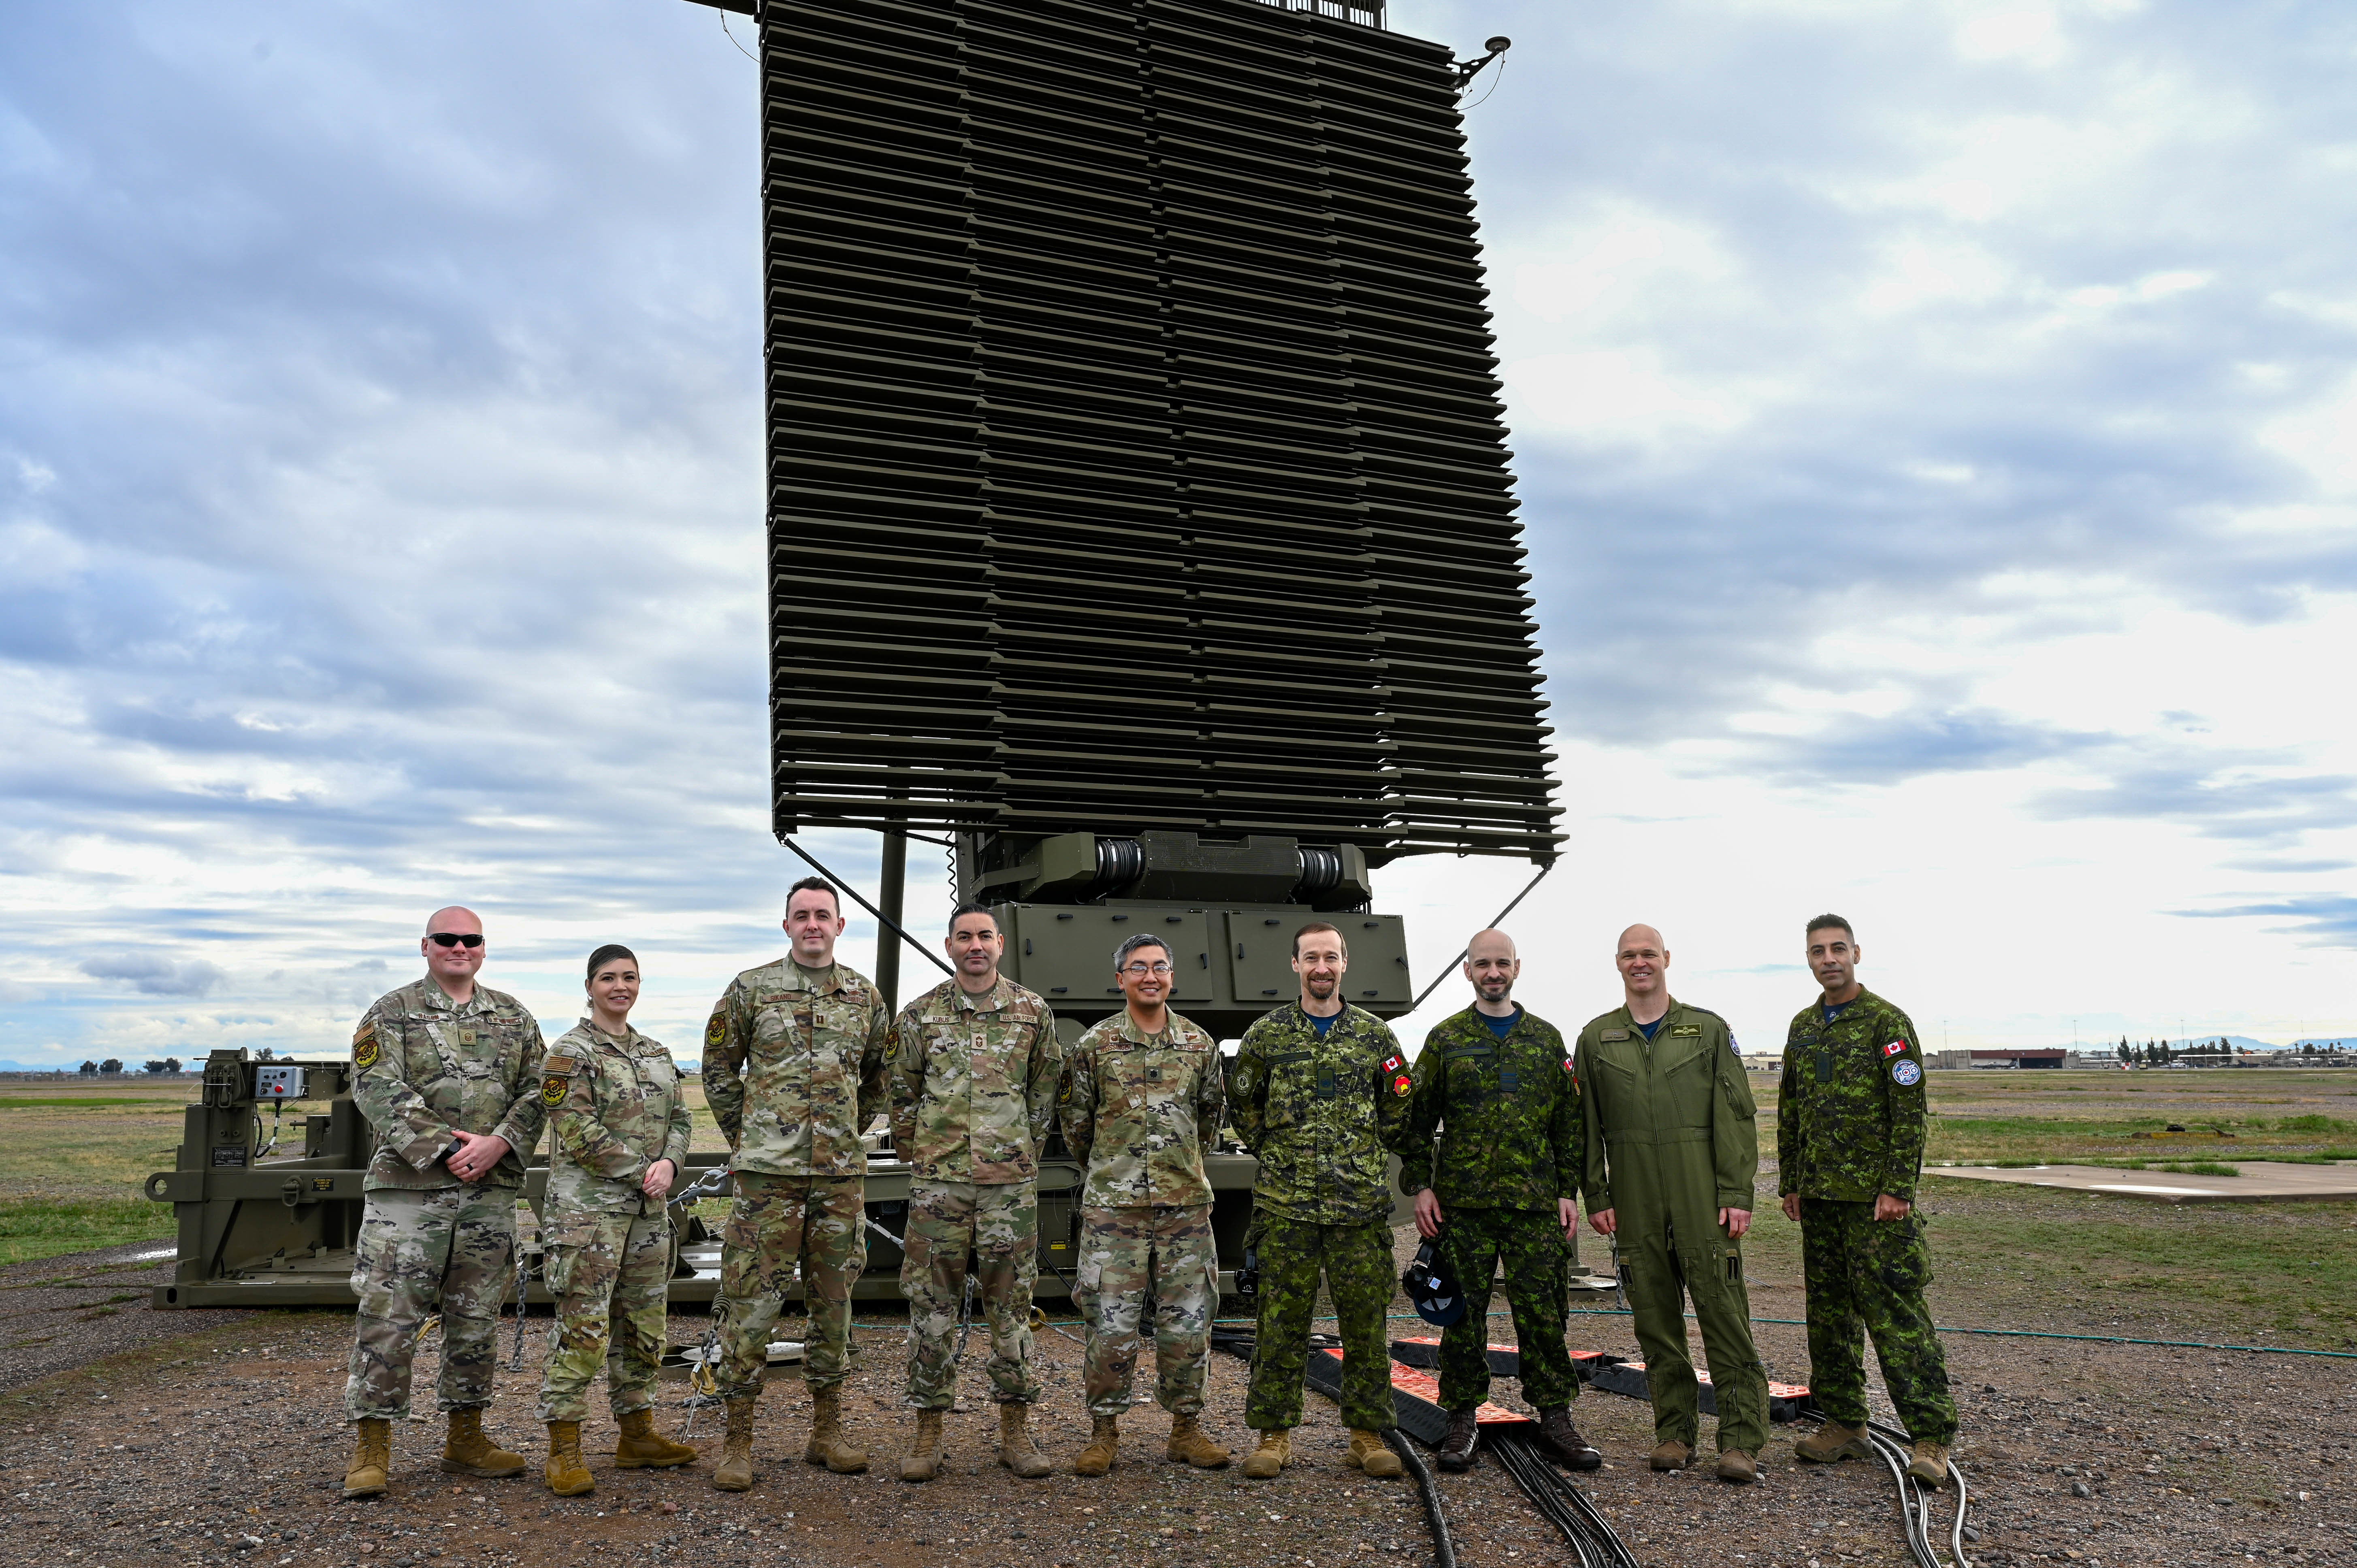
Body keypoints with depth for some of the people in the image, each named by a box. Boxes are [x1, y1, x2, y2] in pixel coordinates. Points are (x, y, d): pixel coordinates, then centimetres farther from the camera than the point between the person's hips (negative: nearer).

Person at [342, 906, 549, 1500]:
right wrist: (443, 1149, -17)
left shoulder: (513, 1017, 13)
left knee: (477, 1318, 10)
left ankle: (466, 1438, 21)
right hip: (409, 1187, -3)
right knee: (387, 1316, -4)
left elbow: (536, 1091, 7)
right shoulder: (391, 1014, 3)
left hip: (492, 1190, 4)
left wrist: (497, 1144, -11)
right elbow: (378, 1093, -9)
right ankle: (372, 1448, 7)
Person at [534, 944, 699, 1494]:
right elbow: (579, 1132, -14)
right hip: (587, 1206, -7)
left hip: (647, 1210, 7)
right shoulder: (569, 1052, -6)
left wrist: (669, 1164, -8)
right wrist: (641, 1170, -13)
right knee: (583, 1328, -7)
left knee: (644, 1326, 12)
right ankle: (564, 1451, 2)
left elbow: (680, 1119, 12)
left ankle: (637, 1436, 24)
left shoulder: (656, 1053, 15)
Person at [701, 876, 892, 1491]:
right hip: (767, 1170, -3)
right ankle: (738, 1442, 10)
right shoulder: (751, 988, 1)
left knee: (834, 1303, 10)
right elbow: (719, 1067, 8)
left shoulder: (865, 995, 9)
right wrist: (742, 1135, 5)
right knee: (751, 1302, -1)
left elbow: (880, 1074, 20)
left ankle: (826, 1433, 21)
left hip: (841, 1171, 3)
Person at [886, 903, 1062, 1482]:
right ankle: (928, 1433, 14)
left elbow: (1046, 1089, 12)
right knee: (932, 1305, 3)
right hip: (938, 1180, 0)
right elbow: (901, 1092, 11)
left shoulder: (1032, 1011, 5)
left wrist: (1026, 1151, 10)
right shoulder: (919, 1015, 4)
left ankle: (1015, 1432, 16)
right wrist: (917, 1153, 9)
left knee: (1011, 1305, 6)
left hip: (1011, 1180, 0)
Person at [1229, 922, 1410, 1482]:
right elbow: (1243, 1104, 12)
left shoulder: (1375, 1034, 6)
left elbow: (1400, 1108, 14)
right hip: (1285, 1204, -1)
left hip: (1361, 1204, 1)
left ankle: (1367, 1435, 17)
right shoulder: (1266, 1035, 3)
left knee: (1365, 1323, 5)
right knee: (1282, 1324, 3)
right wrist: (1274, 1153, 8)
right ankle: (1274, 1434, 15)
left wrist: (1369, 1157, 10)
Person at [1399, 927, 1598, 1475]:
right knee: (1463, 1313, 4)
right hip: (1461, 1204, -1)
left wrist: (1569, 1192, 5)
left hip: (1535, 1204, 1)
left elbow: (1570, 1122, 11)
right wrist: (1420, 1187, -2)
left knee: (1543, 1312, 3)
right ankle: (1463, 1419, 16)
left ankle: (1555, 1417, 17)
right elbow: (1416, 1120, 6)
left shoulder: (1546, 1039, 9)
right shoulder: (1445, 1039, 5)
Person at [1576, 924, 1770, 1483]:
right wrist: (1596, 1196, 4)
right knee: (1655, 1316, 6)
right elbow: (1586, 1126, 10)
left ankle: (1741, 1440, 1)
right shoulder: (1596, 1038, 10)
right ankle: (1674, 1431, 17)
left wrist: (1737, 1193, -6)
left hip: (1702, 1192, -2)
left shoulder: (1708, 1030, 6)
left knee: (1723, 1310, -5)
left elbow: (1736, 1116, 2)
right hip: (1635, 1200, 2)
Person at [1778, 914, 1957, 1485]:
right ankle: (1844, 1424, 22)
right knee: (1829, 1313, 11)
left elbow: (1910, 1111, -11)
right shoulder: (1802, 1026, 13)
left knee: (1897, 1313, -8)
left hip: (1875, 1197, -7)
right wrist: (1789, 1183, 13)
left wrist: (1898, 1188, -16)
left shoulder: (1887, 1022, -7)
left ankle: (1931, 1437, -2)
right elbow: (1789, 1111, 17)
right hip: (1818, 1197, 7)